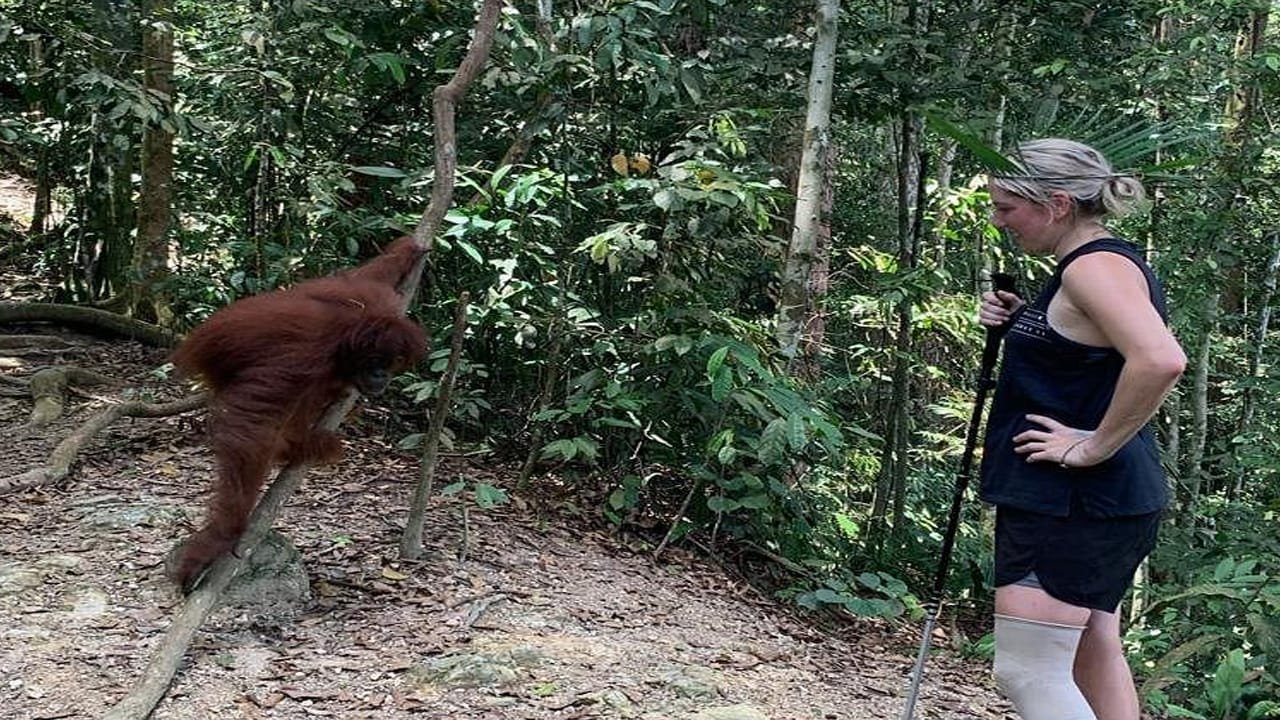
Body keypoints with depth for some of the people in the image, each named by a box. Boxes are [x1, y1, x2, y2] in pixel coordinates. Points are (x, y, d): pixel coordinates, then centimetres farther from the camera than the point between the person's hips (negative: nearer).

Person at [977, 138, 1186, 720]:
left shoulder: (1097, 266, -18)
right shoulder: (1107, 264, 14)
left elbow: (1160, 360, -34)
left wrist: (1097, 445, -24)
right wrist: (1018, 322, 8)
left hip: (1068, 501, -11)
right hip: (1097, 500, 11)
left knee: (1027, 672, -10)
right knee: (1093, 653, 17)